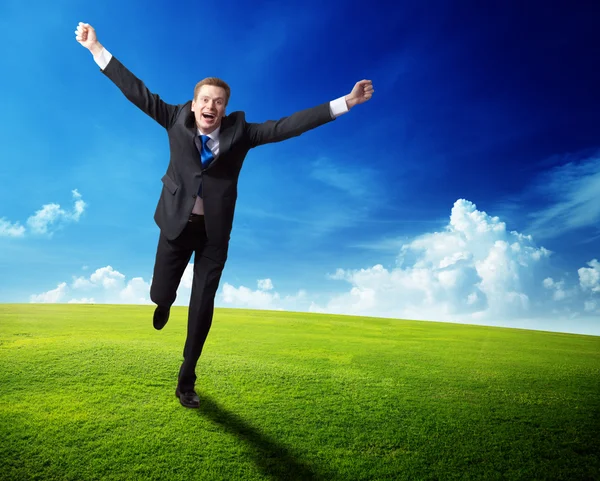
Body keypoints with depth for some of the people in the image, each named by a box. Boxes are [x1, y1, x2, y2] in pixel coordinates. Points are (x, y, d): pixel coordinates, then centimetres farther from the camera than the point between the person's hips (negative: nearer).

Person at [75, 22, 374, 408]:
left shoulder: (240, 131, -6)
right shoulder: (177, 120, -3)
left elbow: (288, 126, -10)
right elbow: (137, 91, -1)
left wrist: (345, 102, -14)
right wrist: (97, 50, -4)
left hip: (214, 230, 0)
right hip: (177, 223, 1)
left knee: (202, 308, 4)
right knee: (161, 293, 8)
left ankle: (187, 380, 25)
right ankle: (165, 305, 53)